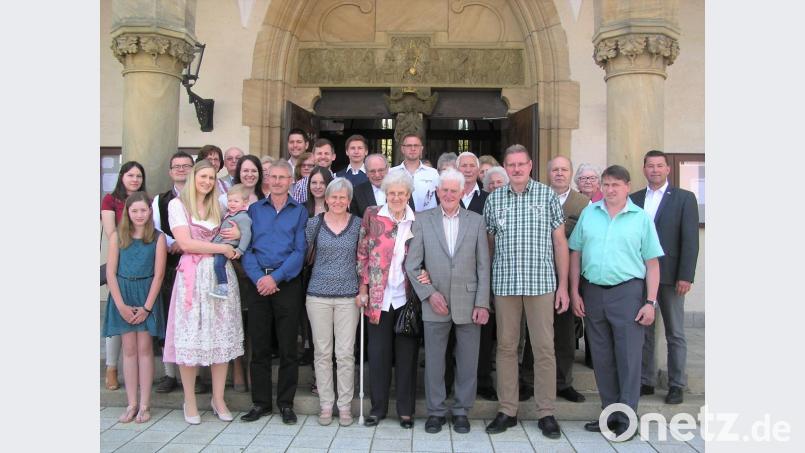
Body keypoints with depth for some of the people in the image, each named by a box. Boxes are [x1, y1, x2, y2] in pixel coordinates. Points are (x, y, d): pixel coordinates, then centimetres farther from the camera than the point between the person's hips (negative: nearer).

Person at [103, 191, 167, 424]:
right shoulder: (117, 237, 1)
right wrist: (121, 306, -7)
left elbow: (158, 274, -5)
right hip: (123, 295, 2)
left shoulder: (158, 238, -3)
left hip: (147, 294, -1)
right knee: (129, 348, 5)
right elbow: (110, 273, 0)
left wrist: (146, 307, -9)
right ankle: (131, 404, 11)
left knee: (145, 348, 1)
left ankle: (144, 405, 8)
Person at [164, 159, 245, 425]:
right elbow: (185, 243, -8)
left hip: (221, 275, 4)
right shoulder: (178, 204, 2)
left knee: (222, 336, 4)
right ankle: (190, 401, 14)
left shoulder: (219, 206, 16)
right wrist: (221, 248, -8)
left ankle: (218, 398, 15)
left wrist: (236, 235, -3)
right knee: (190, 337, 0)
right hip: (193, 275, -4)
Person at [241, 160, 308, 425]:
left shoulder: (300, 211, 6)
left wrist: (275, 277, -14)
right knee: (259, 346, 6)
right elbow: (246, 248, 3)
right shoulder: (254, 210, 12)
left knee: (288, 348, 3)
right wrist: (258, 277, -12)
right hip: (258, 283, 2)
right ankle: (260, 402, 18)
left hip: (287, 283, -2)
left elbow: (300, 251, -3)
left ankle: (286, 403, 14)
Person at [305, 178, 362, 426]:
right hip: (318, 294, 1)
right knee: (322, 352, 7)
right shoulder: (314, 223, 3)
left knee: (346, 353, 1)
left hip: (348, 296, 0)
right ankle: (326, 405, 20)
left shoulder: (358, 224, 3)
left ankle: (345, 405, 16)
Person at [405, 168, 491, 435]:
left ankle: (461, 411, 25)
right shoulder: (422, 220, 3)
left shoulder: (476, 221, 5)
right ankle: (435, 411, 24)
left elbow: (483, 266, 3)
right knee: (434, 361, 8)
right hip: (435, 304, 0)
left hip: (469, 304, 1)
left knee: (467, 362, 8)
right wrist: (429, 293, -8)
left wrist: (482, 303, -3)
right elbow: (412, 264, 1)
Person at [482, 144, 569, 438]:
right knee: (506, 347, 8)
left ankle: (546, 413, 15)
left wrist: (563, 285, 0)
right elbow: (488, 241, 11)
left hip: (541, 282, -1)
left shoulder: (548, 196, 3)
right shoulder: (494, 199, 7)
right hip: (504, 283, 2)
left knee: (544, 348, 3)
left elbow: (560, 242, 4)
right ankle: (507, 411, 19)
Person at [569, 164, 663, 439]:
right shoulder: (588, 213, 7)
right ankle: (610, 414, 24)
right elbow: (575, 254, 8)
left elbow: (652, 263, 0)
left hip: (627, 292, -3)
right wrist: (575, 293, 3)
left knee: (628, 358, 1)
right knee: (602, 359, 11)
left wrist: (650, 302, -6)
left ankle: (626, 419, 13)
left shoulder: (641, 218, 1)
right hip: (593, 292, 3)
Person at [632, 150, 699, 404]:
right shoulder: (634, 199, 9)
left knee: (675, 334, 6)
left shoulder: (684, 198, 1)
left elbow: (690, 240, -5)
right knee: (643, 331, 9)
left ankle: (676, 385, 16)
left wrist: (686, 276, -12)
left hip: (670, 276, -3)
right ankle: (646, 381, 19)